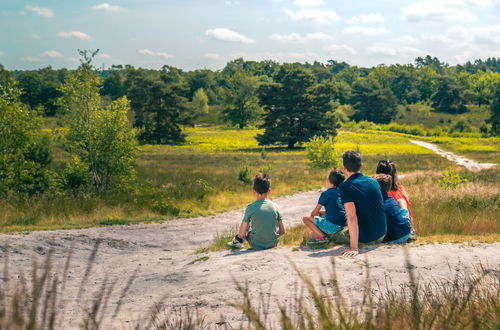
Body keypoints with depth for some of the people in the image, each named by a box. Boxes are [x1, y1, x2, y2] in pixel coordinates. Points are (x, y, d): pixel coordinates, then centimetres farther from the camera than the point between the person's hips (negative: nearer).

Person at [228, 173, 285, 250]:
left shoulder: (251, 207, -13)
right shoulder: (275, 206, -5)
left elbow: (242, 234, -13)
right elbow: (282, 231, -1)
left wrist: (239, 238, 10)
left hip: (257, 245, -2)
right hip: (273, 244, 2)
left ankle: (237, 241, 37)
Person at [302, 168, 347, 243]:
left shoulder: (326, 193, -10)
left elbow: (315, 211, -4)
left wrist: (311, 216, 18)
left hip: (331, 226, -8)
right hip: (342, 226, 8)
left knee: (305, 219, 6)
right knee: (319, 213, 30)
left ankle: (322, 236, -6)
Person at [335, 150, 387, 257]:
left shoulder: (345, 187, -17)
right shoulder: (374, 182, 2)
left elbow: (352, 217, -26)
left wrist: (354, 247, -29)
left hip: (365, 238, -5)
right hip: (382, 235, 5)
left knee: (333, 236, 21)